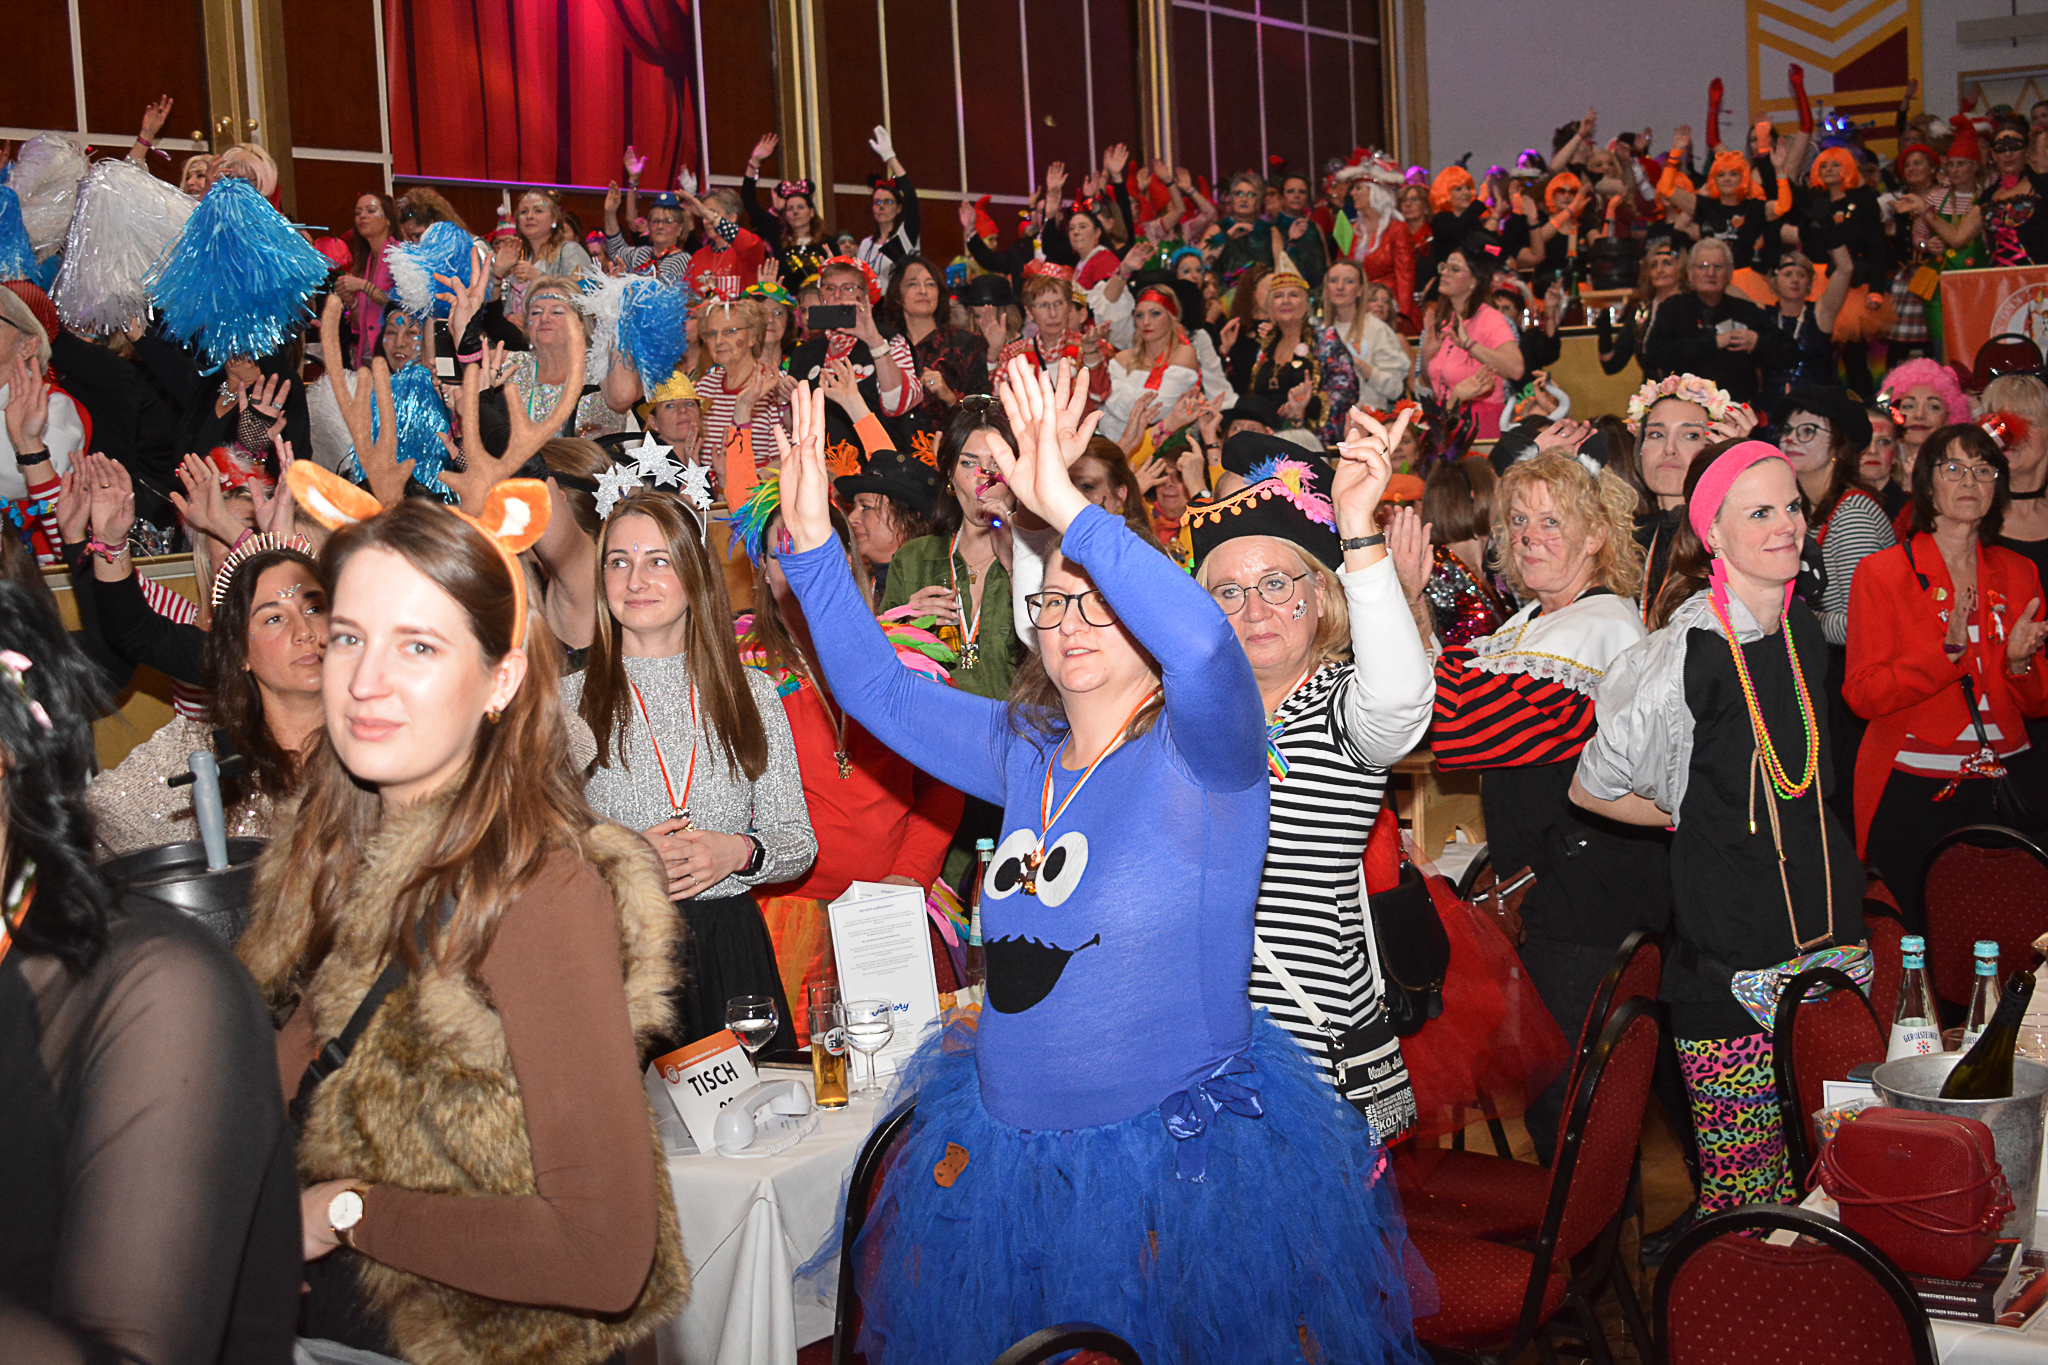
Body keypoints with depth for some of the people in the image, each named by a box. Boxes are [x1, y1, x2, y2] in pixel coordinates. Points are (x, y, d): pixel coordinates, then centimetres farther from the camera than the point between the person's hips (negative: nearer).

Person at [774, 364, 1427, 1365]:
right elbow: (877, 688, 10)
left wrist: (1070, 512, -38)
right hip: (1007, 1152, 6)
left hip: (1180, 1160, -6)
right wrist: (812, 543, 1)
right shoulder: (1025, 755, 6)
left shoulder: (1200, 753, -12)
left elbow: (1204, 644, -33)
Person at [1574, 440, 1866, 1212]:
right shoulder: (1686, 654, -16)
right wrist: (1693, 817, 4)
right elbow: (1592, 787, -6)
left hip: (1826, 935, 6)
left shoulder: (1803, 631, 7)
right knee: (1741, 1189, -2)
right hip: (1730, 962, -6)